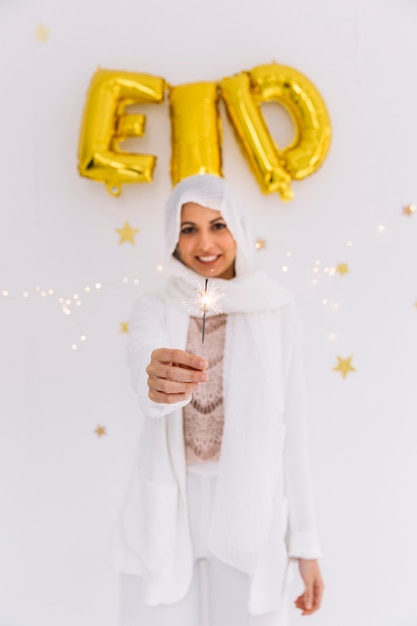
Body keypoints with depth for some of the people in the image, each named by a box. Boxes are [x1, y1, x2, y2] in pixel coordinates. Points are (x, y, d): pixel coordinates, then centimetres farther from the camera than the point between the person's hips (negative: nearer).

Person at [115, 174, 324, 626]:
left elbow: (291, 422, -2)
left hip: (250, 513, 0)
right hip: (166, 516, 1)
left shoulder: (275, 308, -2)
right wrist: (158, 381, -46)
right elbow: (144, 367, -22)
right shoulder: (153, 308, 0)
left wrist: (305, 541, -1)